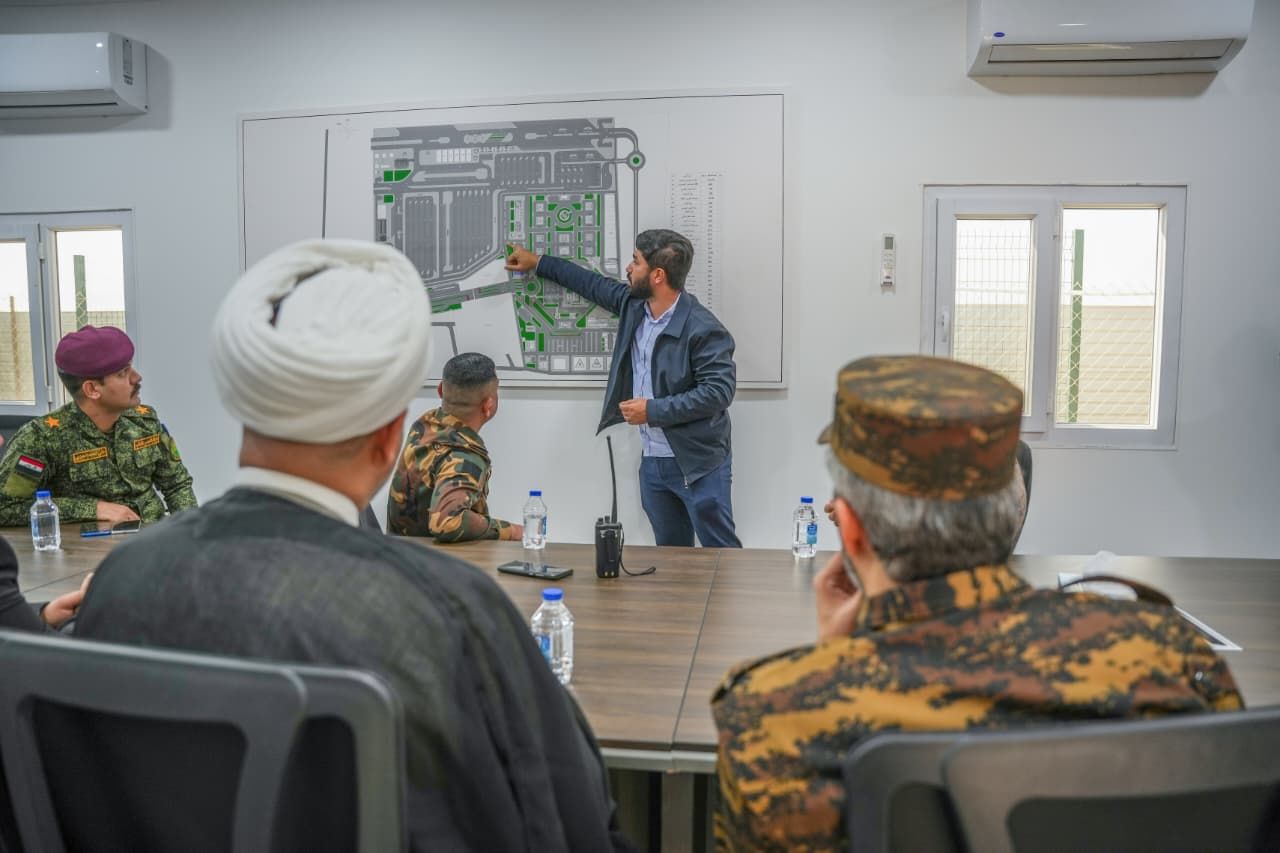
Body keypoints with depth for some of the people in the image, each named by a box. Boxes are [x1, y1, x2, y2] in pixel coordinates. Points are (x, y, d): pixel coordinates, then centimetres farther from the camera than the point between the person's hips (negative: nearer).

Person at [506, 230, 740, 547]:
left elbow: (719, 390, -22)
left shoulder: (703, 328, -19)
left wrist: (653, 410, -20)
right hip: (652, 462, 7)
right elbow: (595, 284, 22)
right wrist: (538, 263, 31)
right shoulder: (633, 303, 5)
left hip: (698, 465, -7)